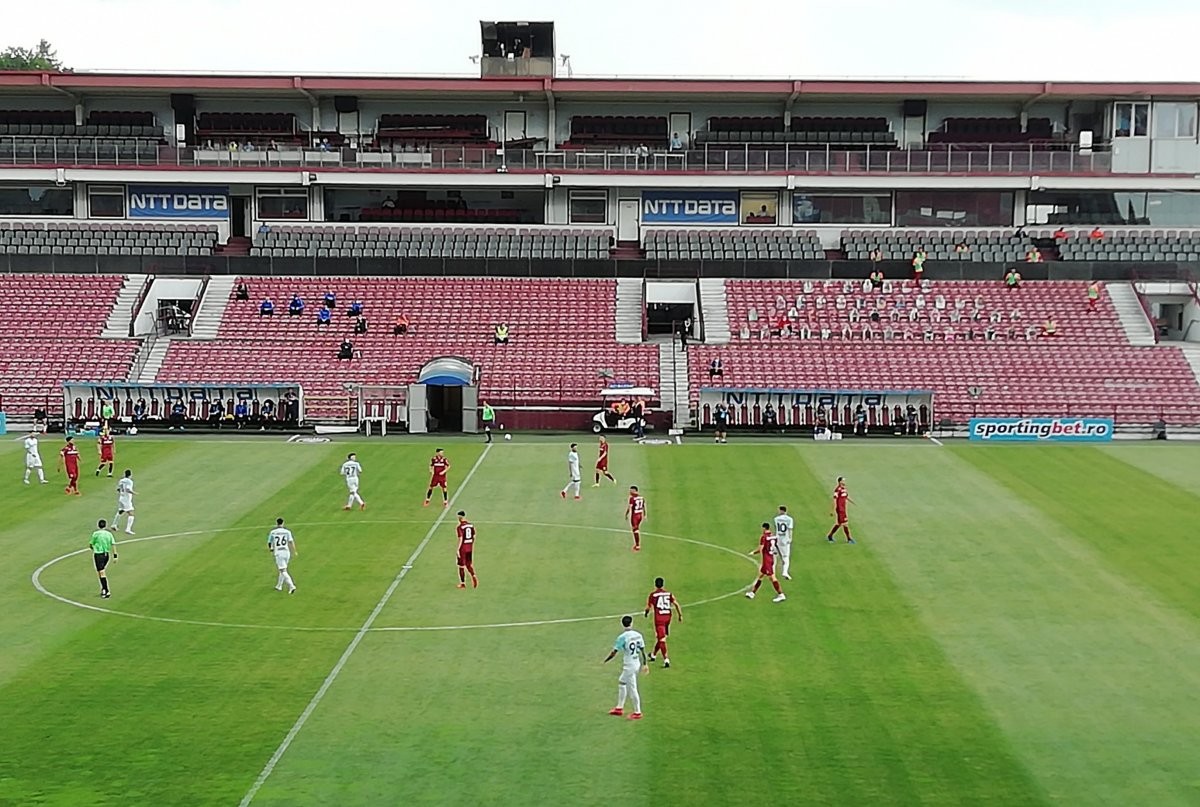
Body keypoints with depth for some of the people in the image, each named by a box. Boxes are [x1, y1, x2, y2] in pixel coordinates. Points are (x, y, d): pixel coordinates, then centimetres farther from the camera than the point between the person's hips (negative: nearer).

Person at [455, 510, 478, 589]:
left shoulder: (460, 527, -15)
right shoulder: (471, 525, 5)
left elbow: (460, 539, -19)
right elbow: (474, 537, 10)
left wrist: (458, 549, -14)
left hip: (463, 548, -6)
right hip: (470, 547, 6)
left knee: (461, 566, 7)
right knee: (469, 565, 16)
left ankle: (463, 583, 12)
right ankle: (473, 577, -7)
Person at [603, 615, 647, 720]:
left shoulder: (622, 637, -16)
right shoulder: (638, 635, 1)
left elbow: (614, 652, -11)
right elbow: (643, 651, 6)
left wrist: (605, 661, 5)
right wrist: (645, 664, 16)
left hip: (628, 666, -7)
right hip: (637, 664, 7)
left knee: (632, 689, 2)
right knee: (621, 682, 22)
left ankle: (637, 712, 10)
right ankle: (619, 708, 30)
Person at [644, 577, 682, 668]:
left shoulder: (653, 595, -5)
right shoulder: (668, 593, 5)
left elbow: (648, 607, 0)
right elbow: (676, 604, -1)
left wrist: (646, 613, 21)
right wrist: (680, 615, 5)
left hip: (659, 618, -5)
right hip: (668, 617, 5)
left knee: (661, 640, -4)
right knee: (661, 637, 21)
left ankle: (666, 660, -15)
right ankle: (653, 654, 41)